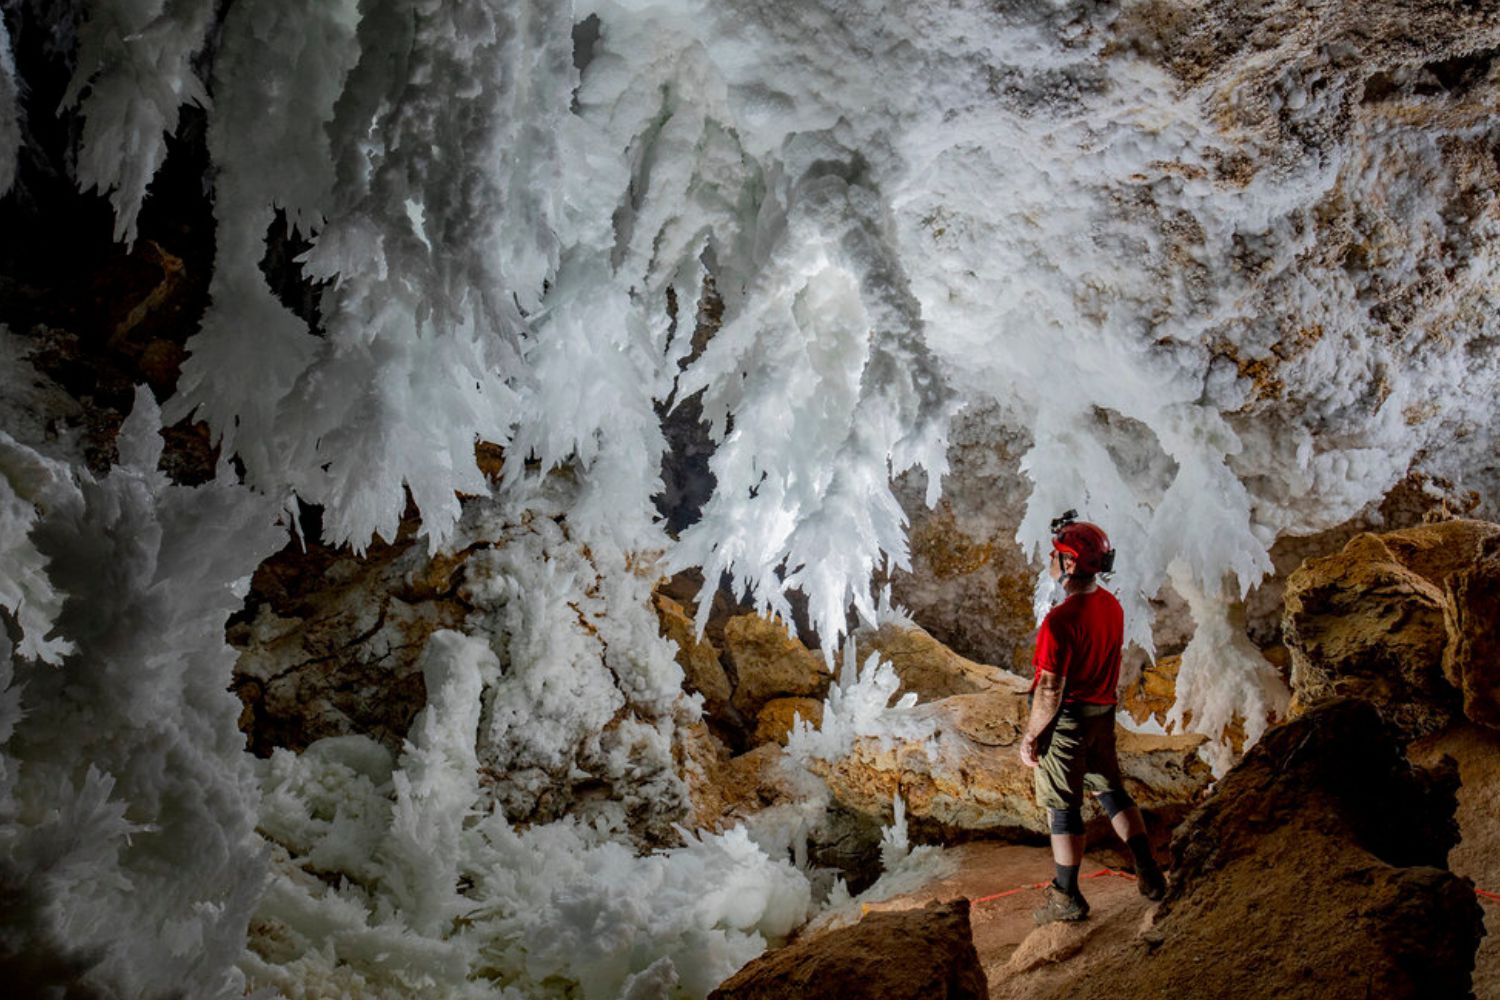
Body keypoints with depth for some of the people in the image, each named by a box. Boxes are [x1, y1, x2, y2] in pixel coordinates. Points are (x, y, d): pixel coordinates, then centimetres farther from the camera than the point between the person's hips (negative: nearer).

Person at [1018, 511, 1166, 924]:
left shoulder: (1062, 619, -27)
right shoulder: (1113, 606, -2)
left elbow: (1050, 690, -24)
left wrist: (1029, 737, -13)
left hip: (1066, 721, -7)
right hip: (1103, 713, 7)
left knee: (1063, 808, 6)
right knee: (1112, 791, 21)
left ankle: (1067, 898, 18)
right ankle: (1149, 875, 28)